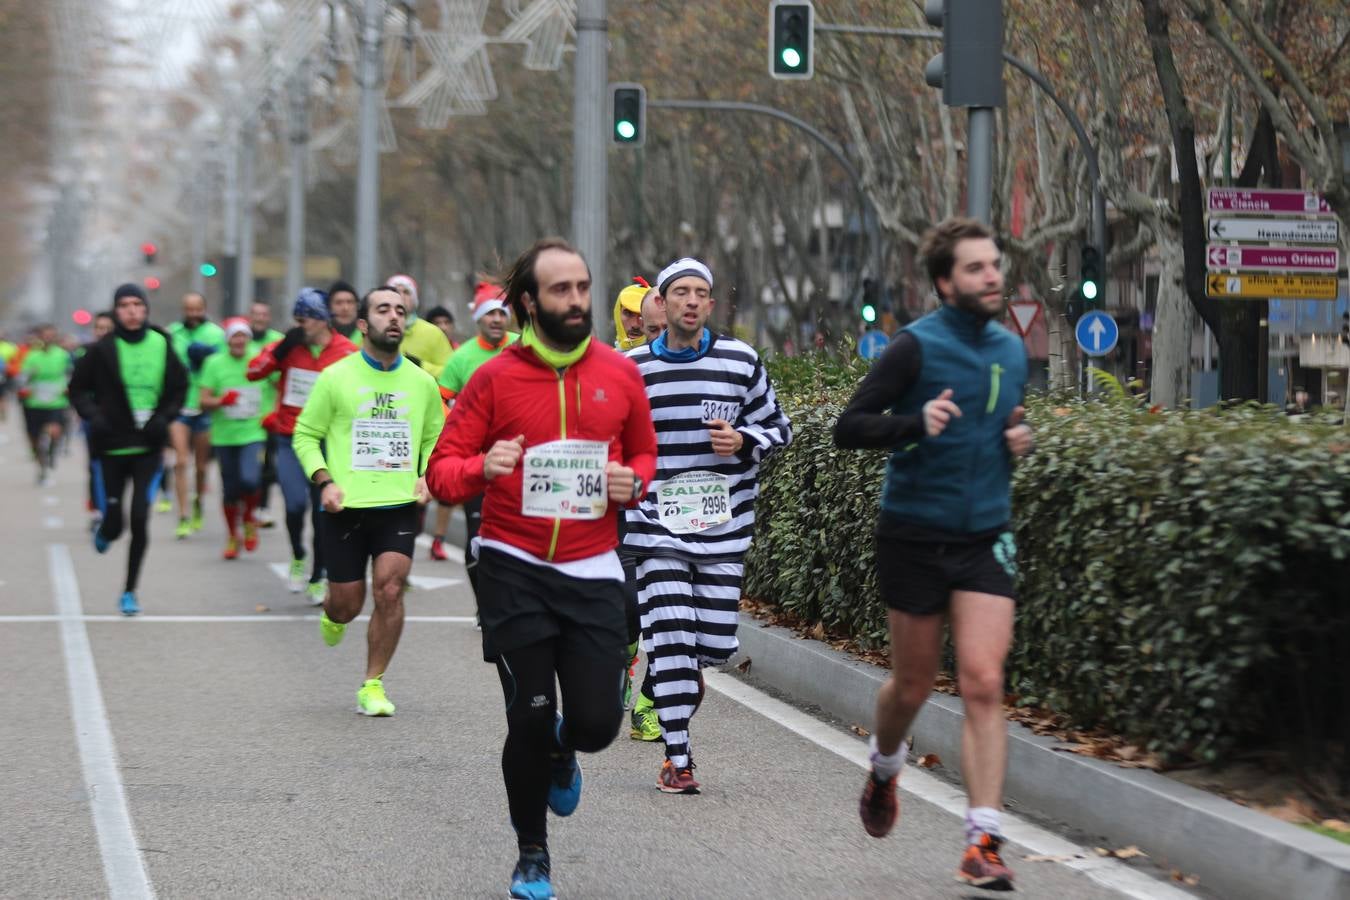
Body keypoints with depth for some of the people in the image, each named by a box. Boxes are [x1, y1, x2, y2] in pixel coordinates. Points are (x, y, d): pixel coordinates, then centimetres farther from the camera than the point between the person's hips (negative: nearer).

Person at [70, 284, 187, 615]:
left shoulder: (162, 346, -1)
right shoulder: (103, 350, -6)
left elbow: (179, 389, 11)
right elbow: (78, 387, 4)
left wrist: (164, 418, -5)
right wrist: (92, 415, -13)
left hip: (148, 448, 1)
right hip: (110, 449, -1)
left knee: (140, 520, -6)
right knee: (114, 522, 0)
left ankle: (130, 591, 9)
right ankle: (103, 533, 40)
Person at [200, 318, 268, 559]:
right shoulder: (215, 363, -1)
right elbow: (204, 401, -3)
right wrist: (221, 401, -23)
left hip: (252, 433, -1)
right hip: (224, 436, 1)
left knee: (250, 480, -21)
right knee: (230, 490, 8)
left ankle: (248, 519, 9)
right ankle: (232, 537, 29)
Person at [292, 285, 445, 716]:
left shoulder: (421, 382, 7)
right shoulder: (336, 378, -1)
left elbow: (434, 437, 20)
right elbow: (306, 434, 4)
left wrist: (427, 475, 2)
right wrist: (324, 481, -10)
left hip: (399, 505, 1)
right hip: (346, 507, -1)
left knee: (389, 591, -14)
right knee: (348, 603, 4)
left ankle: (373, 687, 0)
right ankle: (332, 615, 44)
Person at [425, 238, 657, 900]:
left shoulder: (619, 374, 3)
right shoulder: (494, 378, -5)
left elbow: (645, 451, 19)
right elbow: (442, 472, -3)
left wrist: (632, 481, -4)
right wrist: (483, 468, -24)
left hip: (592, 571, 2)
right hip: (515, 571, -2)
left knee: (596, 722, -5)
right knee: (530, 719, -1)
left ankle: (562, 752, 35)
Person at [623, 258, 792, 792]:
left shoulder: (741, 362, 2)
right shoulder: (632, 369, 2)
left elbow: (778, 427, 9)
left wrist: (744, 442, -10)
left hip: (724, 528, 1)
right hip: (656, 526, -1)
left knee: (717, 643, 3)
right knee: (670, 636, -10)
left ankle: (676, 678, 39)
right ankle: (677, 760, -2)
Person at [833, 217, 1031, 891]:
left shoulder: (1013, 351, 9)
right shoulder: (917, 346, -10)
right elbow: (849, 428, -12)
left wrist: (1019, 441, 2)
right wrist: (915, 423, -29)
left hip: (985, 538, 3)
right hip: (916, 536, -3)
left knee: (983, 685, -9)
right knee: (914, 683, 10)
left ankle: (983, 842, -9)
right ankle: (884, 769, 43)